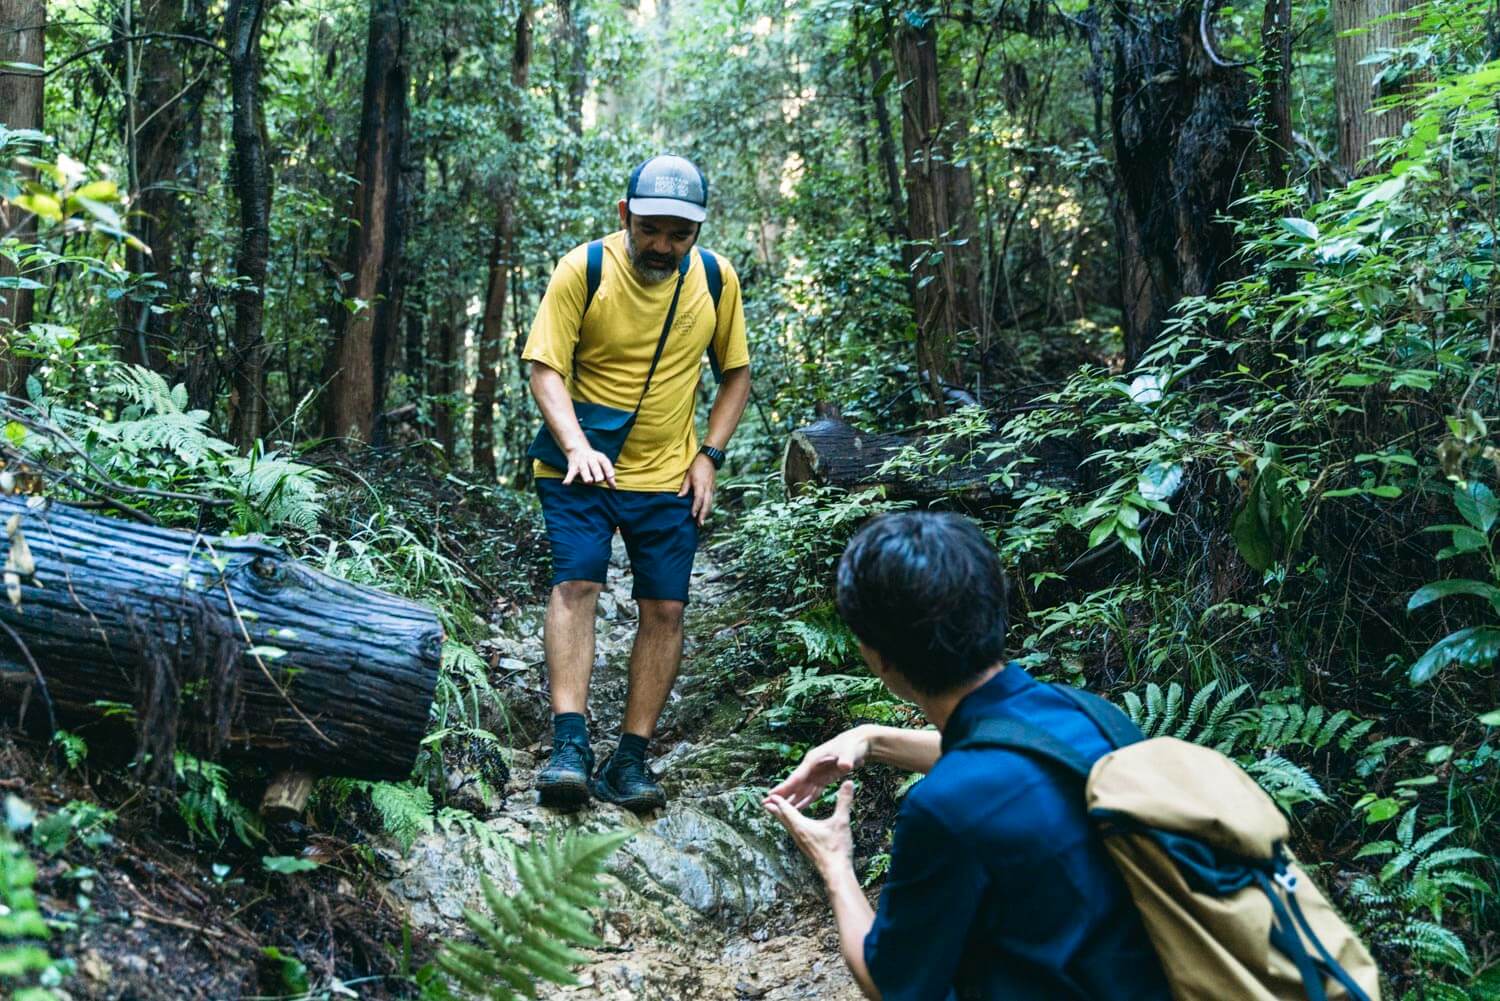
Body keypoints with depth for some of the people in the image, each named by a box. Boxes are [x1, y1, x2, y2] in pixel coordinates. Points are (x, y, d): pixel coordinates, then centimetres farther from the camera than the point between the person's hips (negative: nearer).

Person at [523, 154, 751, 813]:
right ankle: (570, 745, -17)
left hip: (669, 476, 3)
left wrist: (709, 456, -3)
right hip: (581, 468, -2)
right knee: (575, 583, -17)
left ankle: (629, 760, 4)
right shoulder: (583, 269, -12)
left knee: (664, 608, -2)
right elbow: (546, 371, -13)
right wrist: (576, 447, -29)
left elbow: (735, 372, 9)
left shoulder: (715, 278, -2)